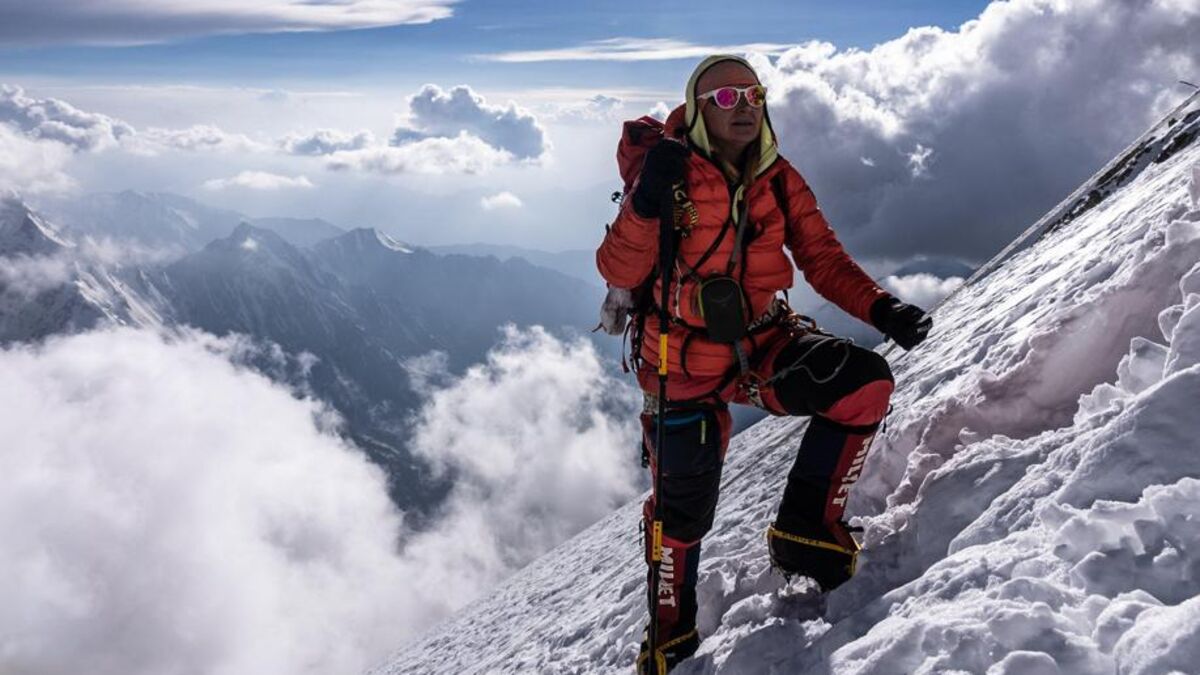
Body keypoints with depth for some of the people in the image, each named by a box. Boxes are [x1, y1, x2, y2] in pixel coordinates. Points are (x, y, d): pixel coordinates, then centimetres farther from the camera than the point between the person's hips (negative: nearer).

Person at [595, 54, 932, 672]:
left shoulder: (779, 181, 2)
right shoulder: (671, 171, -12)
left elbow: (823, 258, 1)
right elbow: (618, 270, -18)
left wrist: (880, 308, -15)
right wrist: (646, 204, -35)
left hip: (763, 343, 4)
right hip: (686, 364, -3)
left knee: (865, 383, -20)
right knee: (685, 508, 3)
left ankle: (804, 531, -2)